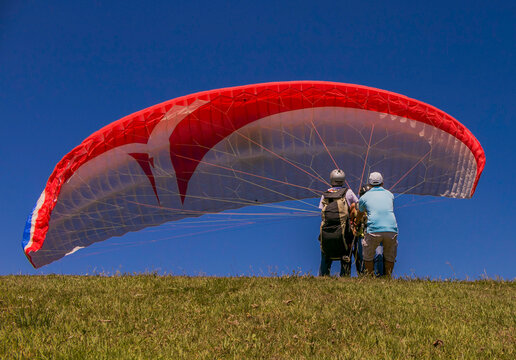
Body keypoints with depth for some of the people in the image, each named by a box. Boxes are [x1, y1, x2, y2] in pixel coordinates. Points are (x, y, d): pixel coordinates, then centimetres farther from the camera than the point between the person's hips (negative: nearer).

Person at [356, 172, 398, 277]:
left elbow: (359, 216, 31)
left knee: (368, 256, 17)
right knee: (390, 257, 21)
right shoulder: (390, 195, 20)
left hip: (374, 230, -2)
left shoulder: (364, 197, 14)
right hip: (391, 229, 2)